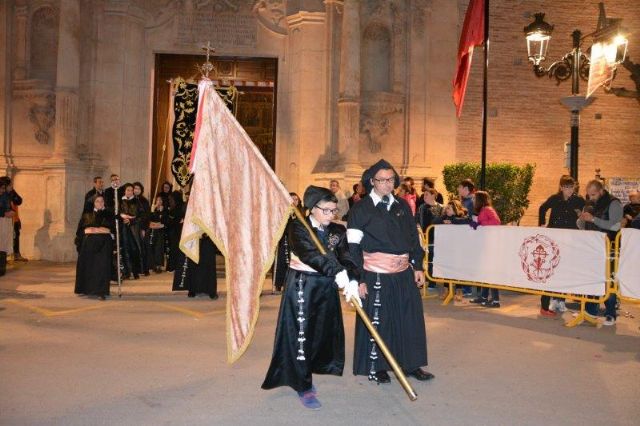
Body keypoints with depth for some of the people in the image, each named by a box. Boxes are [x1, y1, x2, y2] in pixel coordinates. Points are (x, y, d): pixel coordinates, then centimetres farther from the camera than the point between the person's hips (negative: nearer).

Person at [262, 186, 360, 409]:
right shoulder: (298, 227, -11)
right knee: (300, 335, -1)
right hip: (301, 285, -5)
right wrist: (337, 272, -38)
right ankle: (303, 387, 10)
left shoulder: (338, 231, 4)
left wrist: (352, 281, -29)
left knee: (323, 332, 11)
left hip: (327, 287, 5)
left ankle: (305, 376, 32)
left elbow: (346, 257, -8)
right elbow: (309, 253, -27)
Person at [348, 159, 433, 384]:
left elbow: (414, 237, 15)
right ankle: (376, 367, 23)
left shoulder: (402, 206, 9)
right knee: (377, 321, 7)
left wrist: (418, 266, 8)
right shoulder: (361, 209, -6)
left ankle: (411, 364, 26)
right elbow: (353, 247, -8)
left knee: (411, 319, 10)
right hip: (376, 275, -5)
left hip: (404, 273, 5)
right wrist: (359, 279, -12)